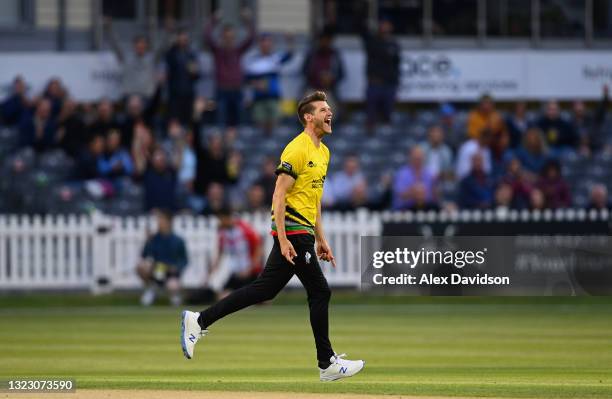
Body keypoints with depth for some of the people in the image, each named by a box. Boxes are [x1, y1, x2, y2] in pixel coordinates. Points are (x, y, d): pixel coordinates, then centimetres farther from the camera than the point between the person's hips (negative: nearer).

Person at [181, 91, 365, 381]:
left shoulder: (323, 151, 17)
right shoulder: (298, 149, -13)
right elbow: (279, 196, -17)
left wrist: (321, 239, 23)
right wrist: (283, 240, -23)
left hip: (304, 232, 10)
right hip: (293, 232, -10)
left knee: (265, 289, 7)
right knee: (320, 292, -5)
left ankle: (198, 321, 10)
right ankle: (327, 363, 3)